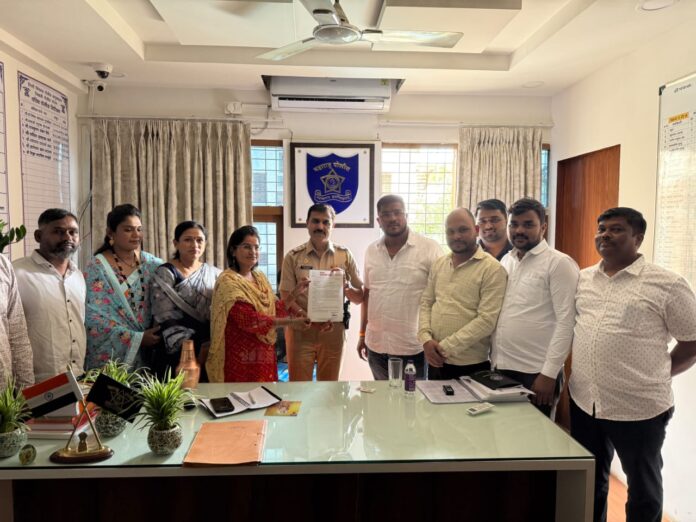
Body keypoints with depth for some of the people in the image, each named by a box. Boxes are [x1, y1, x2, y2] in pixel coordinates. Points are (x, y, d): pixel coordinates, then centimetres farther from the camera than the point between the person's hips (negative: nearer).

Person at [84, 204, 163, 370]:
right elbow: (94, 318, -13)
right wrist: (138, 338, -17)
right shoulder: (97, 267, -7)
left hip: (148, 356, 3)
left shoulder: (153, 264, 4)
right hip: (111, 358, -3)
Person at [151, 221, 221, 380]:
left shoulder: (214, 273, 9)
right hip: (179, 355, -4)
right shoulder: (165, 273, -4)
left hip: (213, 353, 4)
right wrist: (195, 350, -17)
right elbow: (166, 319, -11)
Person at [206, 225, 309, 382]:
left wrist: (297, 291, 2)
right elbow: (250, 320, -23)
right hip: (241, 358, -7)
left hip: (264, 354, 7)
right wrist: (292, 320, -23)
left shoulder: (260, 277, 10)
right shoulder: (228, 281, -14)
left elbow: (275, 309, 12)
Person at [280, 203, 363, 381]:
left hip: (333, 331, 1)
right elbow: (286, 298, -3)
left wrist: (346, 287, -15)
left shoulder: (344, 255, 4)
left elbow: (359, 298, 7)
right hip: (300, 331, -1)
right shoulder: (293, 257, 1)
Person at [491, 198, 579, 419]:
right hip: (502, 368, 6)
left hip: (536, 373, -6)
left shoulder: (559, 263, -10)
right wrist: (494, 358, 10)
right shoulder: (505, 261, 10)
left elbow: (566, 322, -14)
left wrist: (549, 374, -17)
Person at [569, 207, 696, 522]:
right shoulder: (582, 279, 5)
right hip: (583, 402, 5)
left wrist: (657, 375, -3)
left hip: (639, 408, -4)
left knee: (643, 490, 16)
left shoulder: (667, 285, -11)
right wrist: (575, 372, 9)